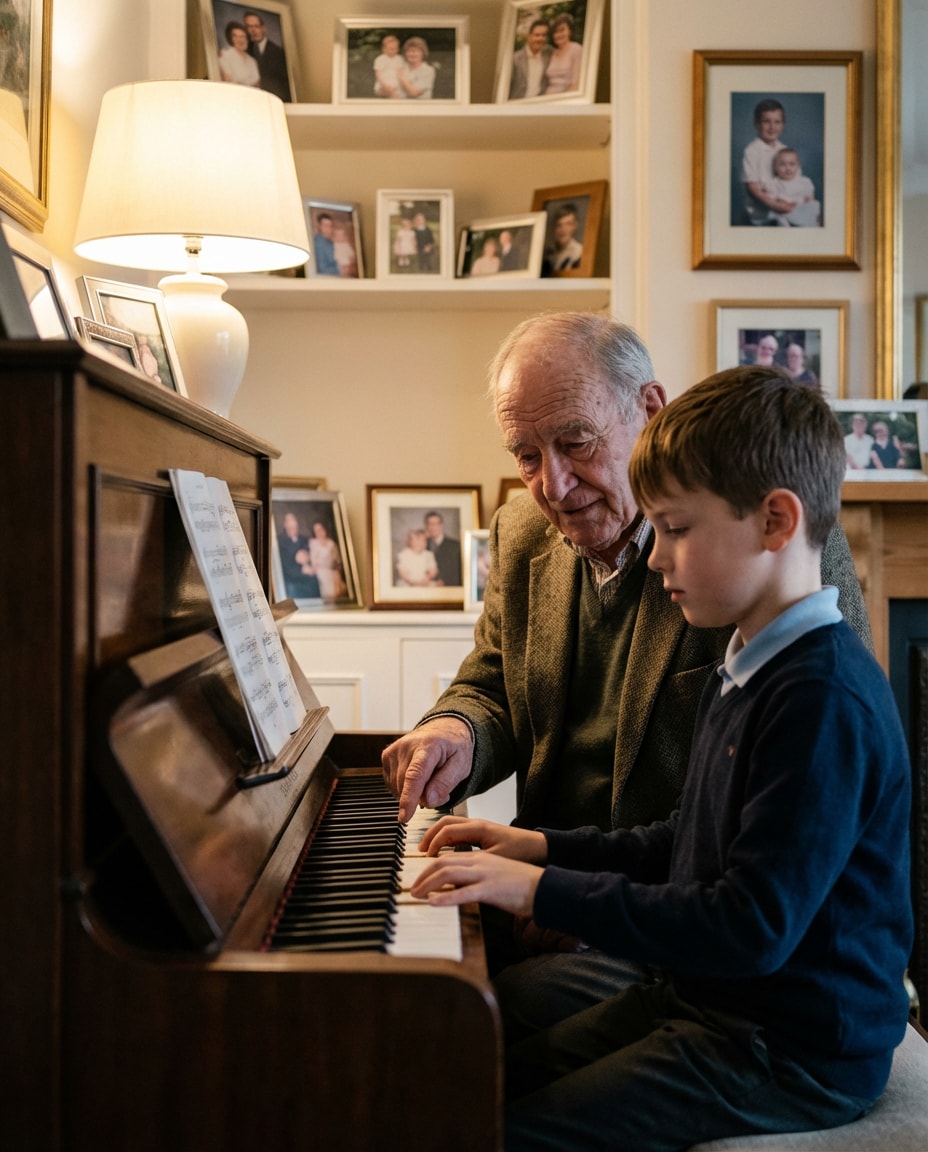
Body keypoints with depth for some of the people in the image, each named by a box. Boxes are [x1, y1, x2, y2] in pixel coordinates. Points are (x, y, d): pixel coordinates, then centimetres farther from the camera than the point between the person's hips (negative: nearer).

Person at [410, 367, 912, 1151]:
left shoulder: (825, 697, -25)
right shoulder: (748, 673, 8)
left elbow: (754, 929, -29)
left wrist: (543, 892, -25)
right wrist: (542, 848, 7)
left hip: (795, 1055, -9)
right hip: (706, 1000, 9)